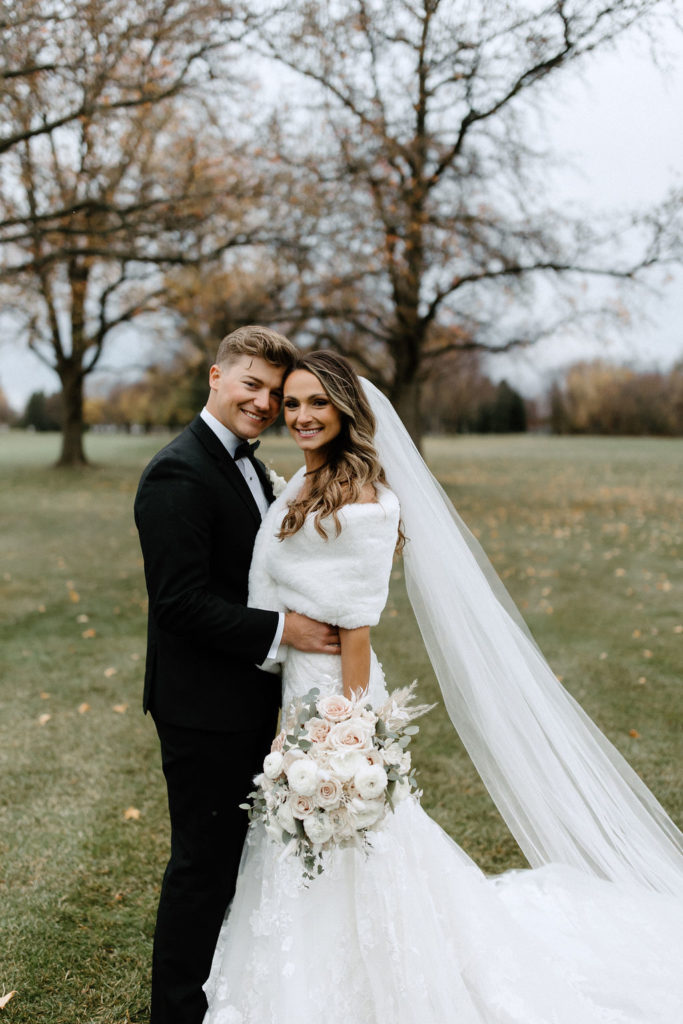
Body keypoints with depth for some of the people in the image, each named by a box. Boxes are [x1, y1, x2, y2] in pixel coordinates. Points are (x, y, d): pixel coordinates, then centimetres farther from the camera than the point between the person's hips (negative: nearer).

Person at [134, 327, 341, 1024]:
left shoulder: (247, 468, 12)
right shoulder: (177, 474, -20)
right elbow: (181, 602, -25)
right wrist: (281, 630, -23)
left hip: (248, 700, 10)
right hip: (203, 706, -9)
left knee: (231, 851, 22)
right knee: (202, 861, 5)